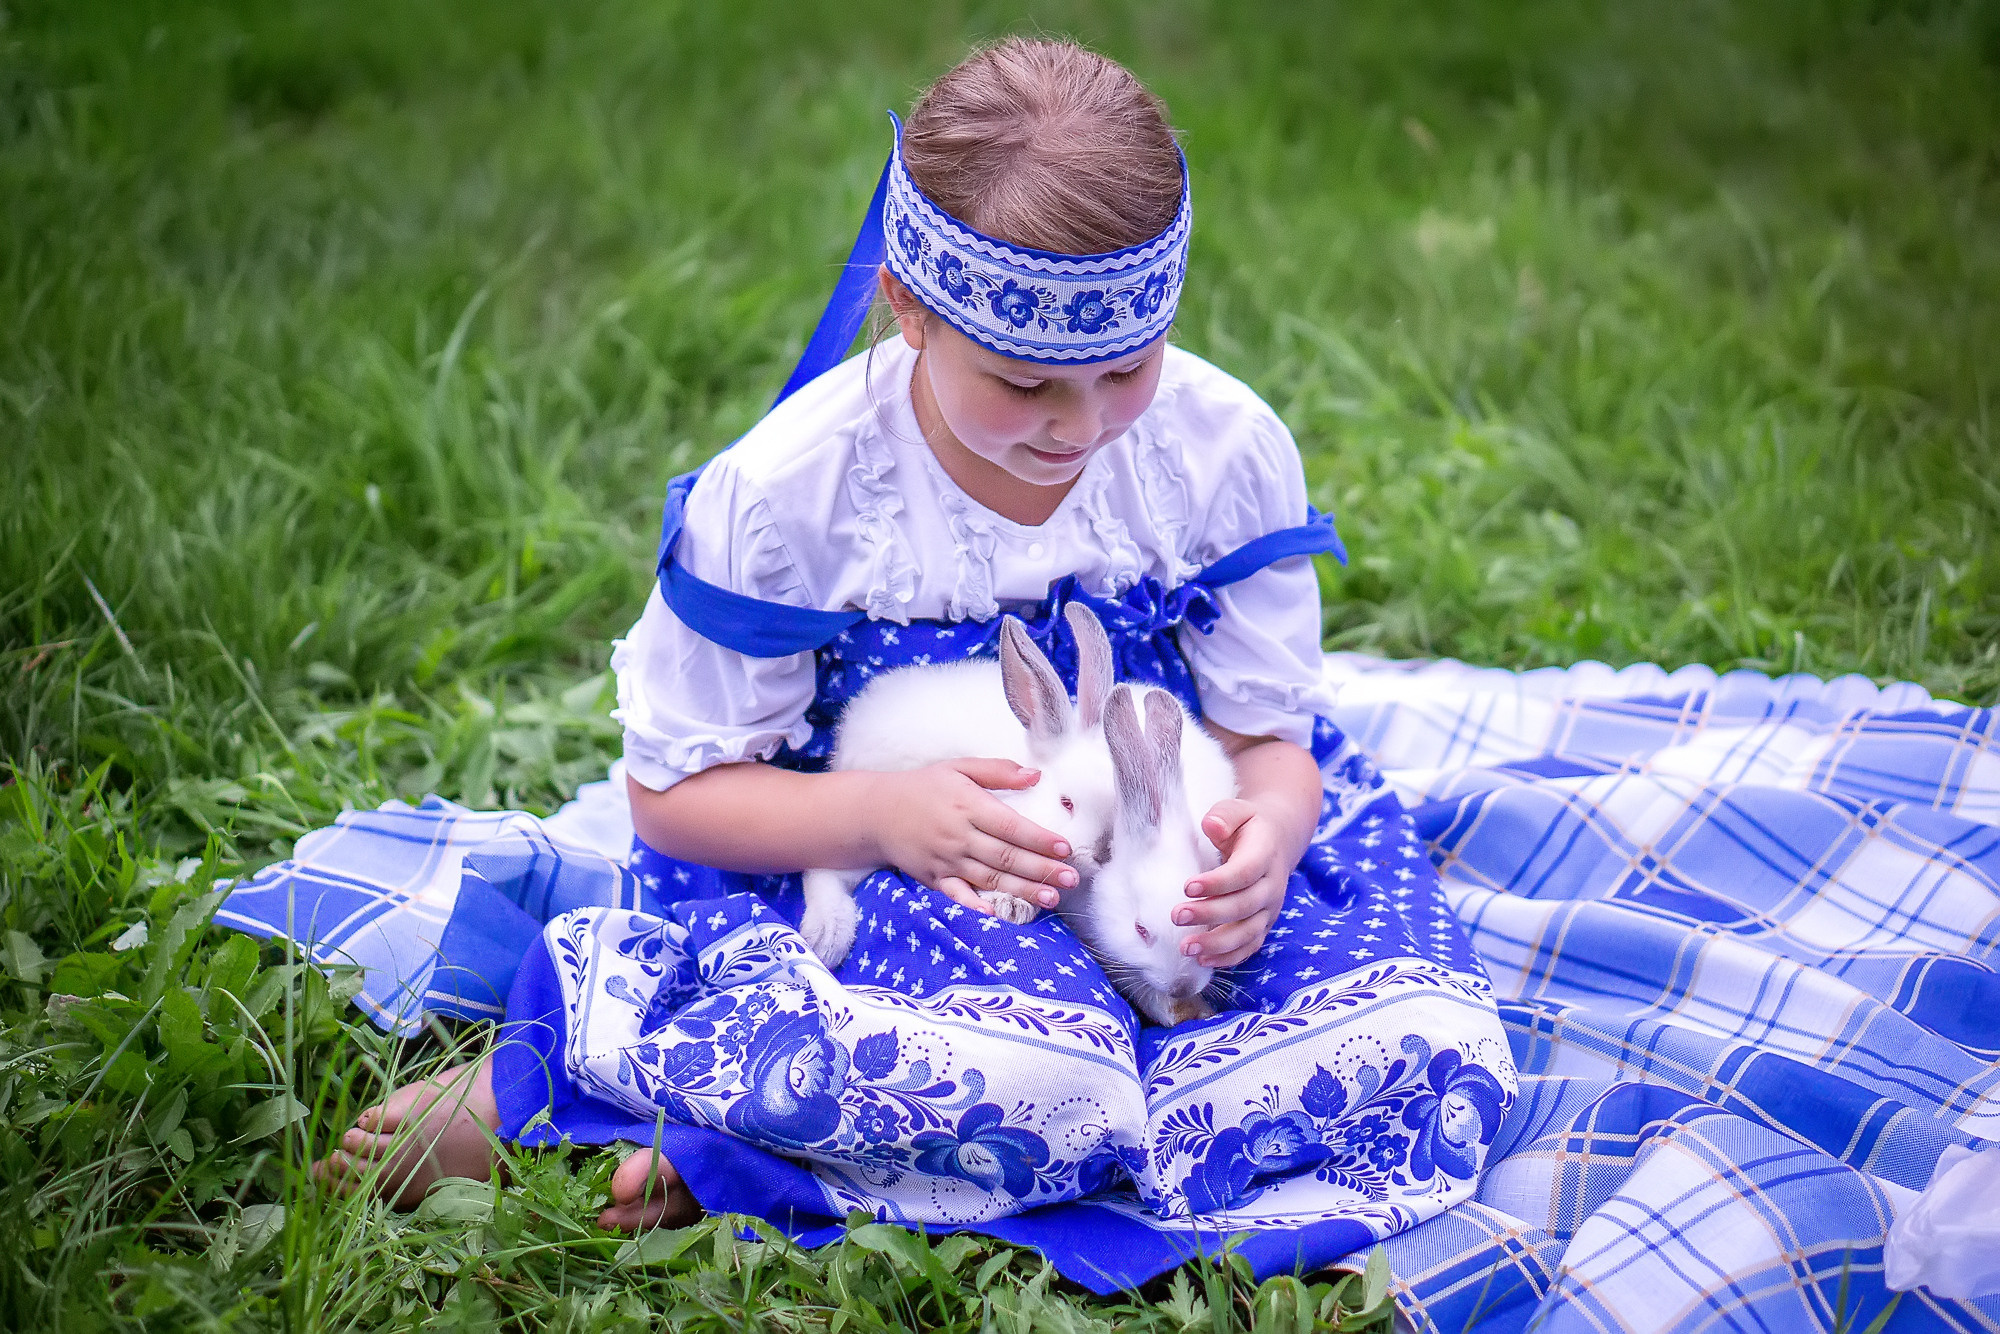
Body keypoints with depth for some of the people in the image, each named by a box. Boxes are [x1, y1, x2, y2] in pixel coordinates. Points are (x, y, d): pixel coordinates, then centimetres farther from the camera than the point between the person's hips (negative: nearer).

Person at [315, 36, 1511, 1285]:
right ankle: (539, 1078, -22)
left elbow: (1268, 735, 0)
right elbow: (676, 787, -6)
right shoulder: (788, 492, -16)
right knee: (1047, 1078, -39)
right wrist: (882, 813, -25)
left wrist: (1264, 835, -25)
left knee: (1428, 1054, -25)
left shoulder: (1224, 449, -9)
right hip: (894, 868, -5)